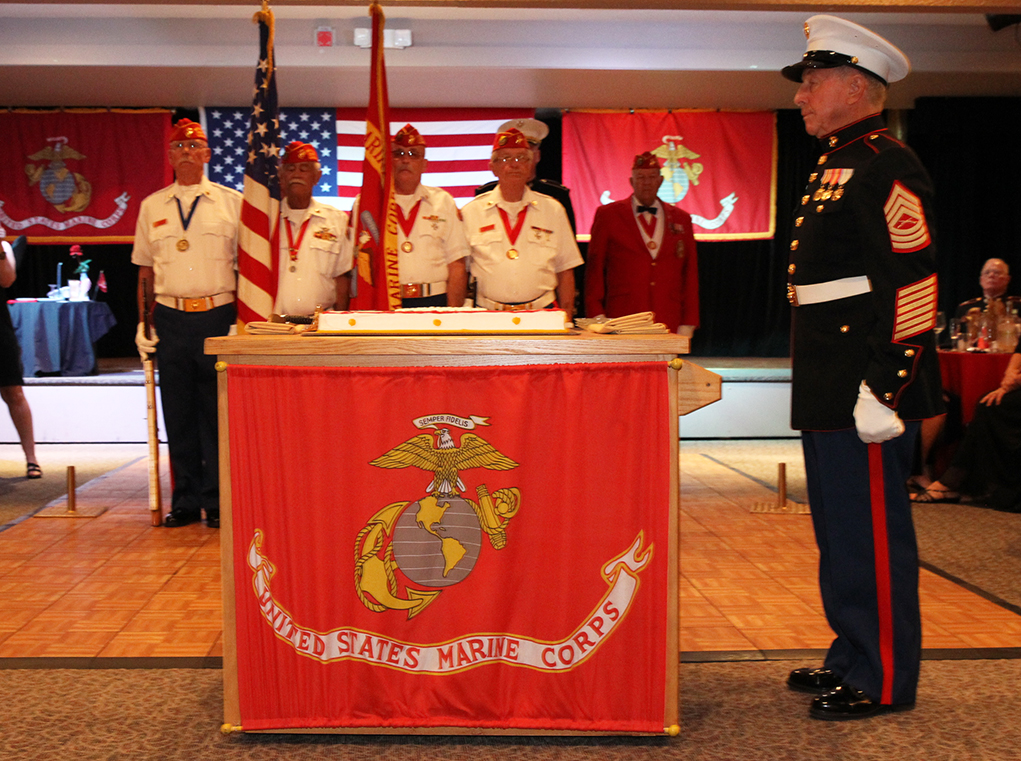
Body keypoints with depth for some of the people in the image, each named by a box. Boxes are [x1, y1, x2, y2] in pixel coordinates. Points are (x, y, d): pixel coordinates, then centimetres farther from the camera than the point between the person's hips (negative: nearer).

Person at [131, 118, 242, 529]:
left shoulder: (232, 202, 6)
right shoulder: (151, 206, 12)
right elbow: (145, 270, 14)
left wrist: (243, 321, -2)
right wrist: (143, 324, 7)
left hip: (219, 316, -2)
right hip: (171, 319, 2)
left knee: (218, 413, 0)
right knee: (178, 414, 6)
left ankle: (218, 501, 11)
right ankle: (185, 501, 16)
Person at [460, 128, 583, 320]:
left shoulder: (553, 210, 12)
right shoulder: (471, 212, 9)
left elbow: (565, 272, 13)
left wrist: (566, 319, 5)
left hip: (542, 315, 1)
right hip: (488, 317, -1)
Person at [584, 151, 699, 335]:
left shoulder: (681, 219, 15)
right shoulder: (607, 215, 8)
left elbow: (690, 273, 15)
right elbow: (594, 268, 6)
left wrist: (687, 325, 8)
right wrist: (597, 318, -1)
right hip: (622, 325, -2)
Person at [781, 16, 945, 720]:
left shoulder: (885, 167, -13)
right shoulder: (836, 167, 18)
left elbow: (913, 286, -20)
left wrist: (883, 391, -23)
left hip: (867, 386, -10)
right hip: (829, 390, 10)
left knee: (872, 531, -2)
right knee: (841, 526, 17)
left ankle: (884, 681, 11)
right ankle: (854, 657, 30)